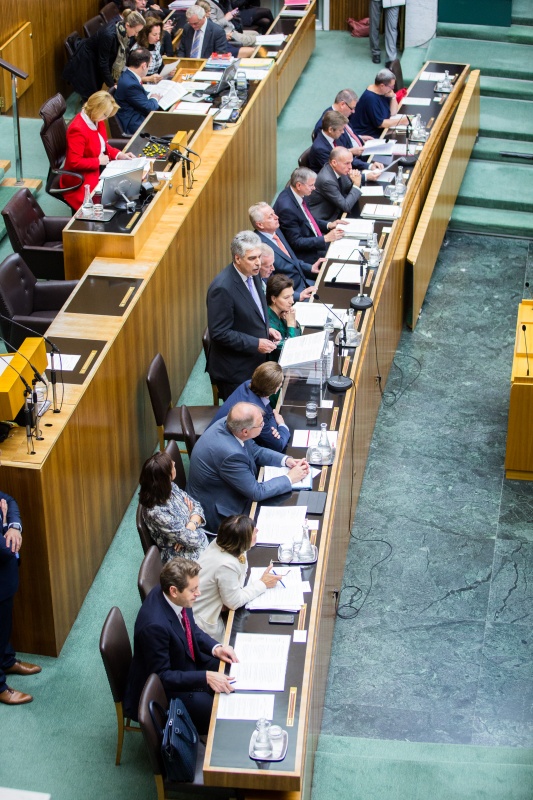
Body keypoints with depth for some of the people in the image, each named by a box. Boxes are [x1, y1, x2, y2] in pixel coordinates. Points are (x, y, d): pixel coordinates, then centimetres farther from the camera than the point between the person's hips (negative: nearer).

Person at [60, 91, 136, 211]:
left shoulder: (96, 120, 1)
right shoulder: (78, 129, -26)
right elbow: (74, 162, -26)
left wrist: (119, 154, 0)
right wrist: (98, 161, -20)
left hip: (100, 169, 9)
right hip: (81, 178, -9)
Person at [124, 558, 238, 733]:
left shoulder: (171, 597, -13)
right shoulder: (154, 625, -37)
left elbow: (191, 628, 7)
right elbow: (162, 676, -28)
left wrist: (215, 648, -10)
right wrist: (206, 677, -33)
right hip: (164, 689, -9)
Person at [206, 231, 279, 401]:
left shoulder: (252, 274, 1)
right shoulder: (223, 288, -26)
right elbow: (219, 333, -23)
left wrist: (266, 330, 1)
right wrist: (256, 344, -23)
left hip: (254, 362, 8)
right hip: (234, 371, -8)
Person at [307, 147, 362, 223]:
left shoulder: (337, 170, -5)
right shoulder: (327, 180, -28)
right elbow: (346, 207, -24)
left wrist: (354, 181, -11)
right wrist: (356, 185, -19)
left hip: (334, 211, 8)